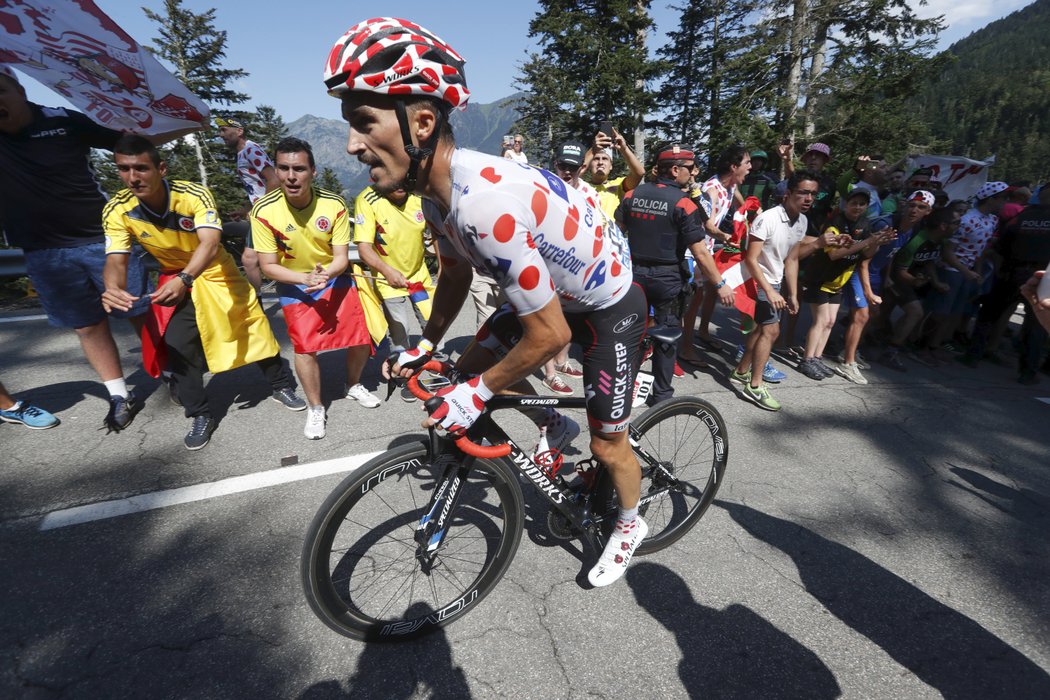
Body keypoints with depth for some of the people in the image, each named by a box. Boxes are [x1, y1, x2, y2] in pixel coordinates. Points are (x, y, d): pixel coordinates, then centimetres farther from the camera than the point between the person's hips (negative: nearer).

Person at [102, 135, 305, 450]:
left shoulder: (194, 196, -27)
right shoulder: (117, 211, -16)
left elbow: (209, 243, -39)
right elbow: (116, 260, -20)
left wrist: (183, 280, -56)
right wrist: (113, 288, -43)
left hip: (215, 272, -2)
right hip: (174, 278, 2)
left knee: (255, 329, 4)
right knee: (177, 346, -9)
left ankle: (281, 385, 26)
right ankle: (200, 416, 7)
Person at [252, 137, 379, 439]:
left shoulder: (334, 204, -18)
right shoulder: (264, 210, -20)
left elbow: (342, 257, -14)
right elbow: (268, 265, -14)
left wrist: (325, 274, -35)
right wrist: (305, 278, -30)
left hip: (335, 279, 1)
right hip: (294, 285, -1)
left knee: (360, 341, -2)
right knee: (304, 347, -11)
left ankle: (354, 386, 29)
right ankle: (315, 408, 13)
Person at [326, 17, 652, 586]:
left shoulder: (484, 202, -38)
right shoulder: (437, 195, -9)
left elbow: (550, 335, -33)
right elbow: (455, 274, 9)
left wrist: (476, 394, -19)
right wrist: (424, 346, 12)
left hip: (609, 306, -7)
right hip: (553, 293, 8)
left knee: (607, 445, 6)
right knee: (472, 367, 6)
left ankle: (629, 526, 39)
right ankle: (556, 426, 30)